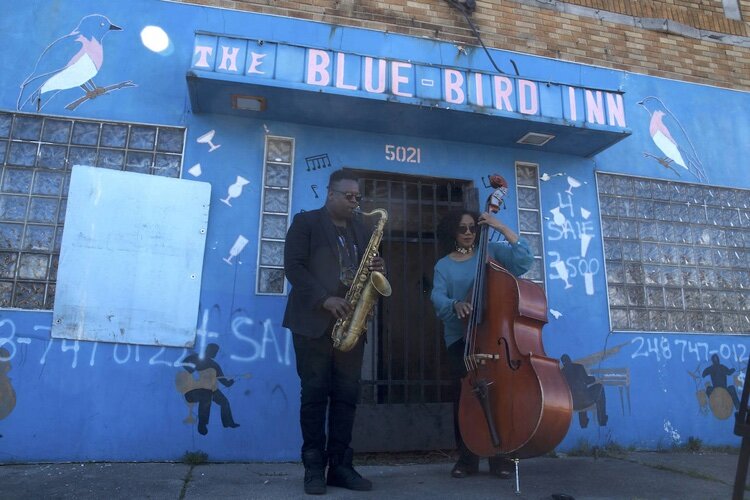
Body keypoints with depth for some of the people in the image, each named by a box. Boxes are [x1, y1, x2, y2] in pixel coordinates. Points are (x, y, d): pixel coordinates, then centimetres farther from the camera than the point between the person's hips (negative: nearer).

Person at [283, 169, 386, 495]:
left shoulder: (363, 231, 19)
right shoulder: (306, 222, 3)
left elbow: (370, 269, 20)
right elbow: (293, 266, -8)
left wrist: (378, 270, -6)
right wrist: (325, 299, -18)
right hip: (314, 322, -4)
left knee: (346, 396, 5)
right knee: (314, 394, 0)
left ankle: (340, 465, 13)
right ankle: (314, 468, 9)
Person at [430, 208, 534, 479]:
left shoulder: (492, 251, 8)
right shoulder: (443, 266, 10)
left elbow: (525, 259, -6)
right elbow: (437, 298, -4)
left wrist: (502, 227, -9)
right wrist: (455, 305, -26)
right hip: (460, 338, 1)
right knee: (464, 394, -2)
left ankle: (500, 458, 8)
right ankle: (467, 458, 9)